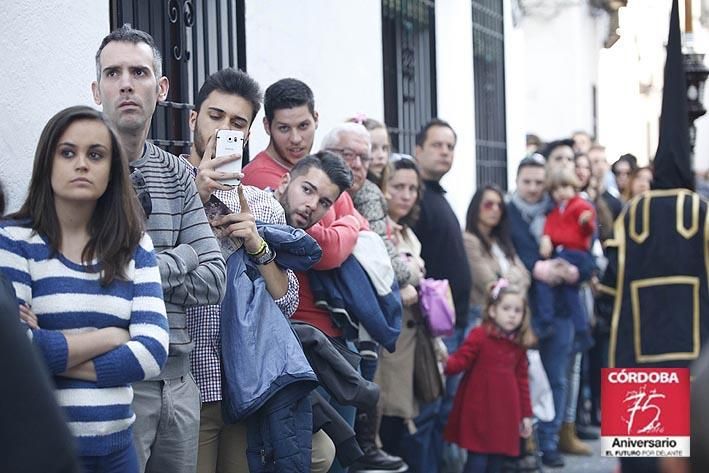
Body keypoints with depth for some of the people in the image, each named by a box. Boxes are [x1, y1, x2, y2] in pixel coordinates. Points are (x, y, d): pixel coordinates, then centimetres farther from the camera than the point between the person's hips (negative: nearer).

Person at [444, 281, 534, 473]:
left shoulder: (519, 344, 9)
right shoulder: (480, 336, -7)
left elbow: (522, 380, 14)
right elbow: (460, 361, -12)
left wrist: (526, 414, 14)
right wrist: (445, 363, -35)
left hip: (505, 415, 5)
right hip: (479, 413, -5)